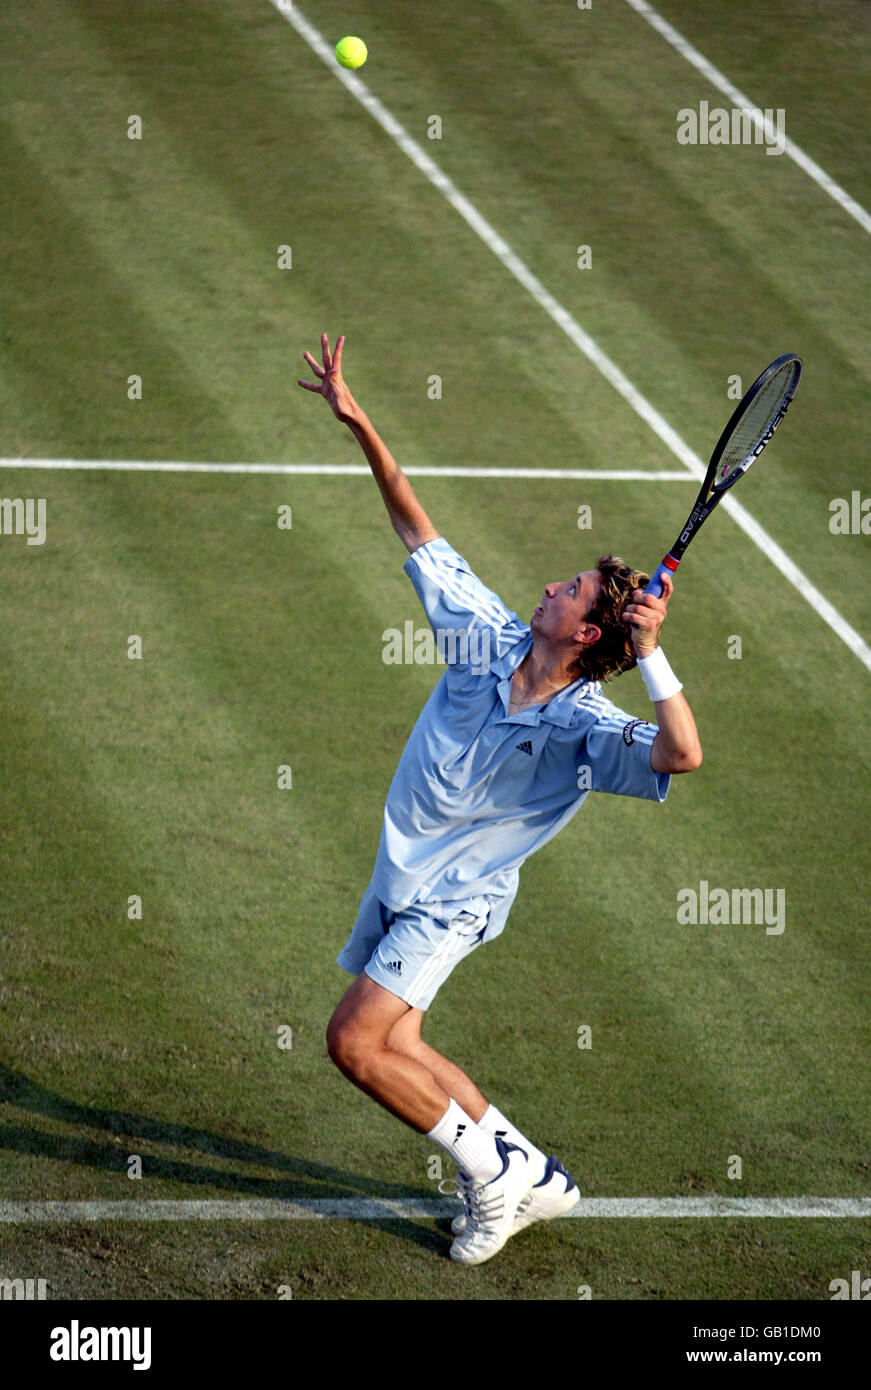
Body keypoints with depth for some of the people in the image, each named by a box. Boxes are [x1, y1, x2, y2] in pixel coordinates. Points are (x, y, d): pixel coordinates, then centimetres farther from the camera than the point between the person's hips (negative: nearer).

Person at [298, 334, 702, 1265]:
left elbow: (682, 754, -41)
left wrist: (649, 652, -44)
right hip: (402, 876, 7)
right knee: (391, 1046, 10)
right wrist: (360, 426, -5)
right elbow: (420, 535, 0)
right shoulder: (490, 638, -7)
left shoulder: (586, 729, -23)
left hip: (453, 899, -7)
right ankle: (532, 1176, 23)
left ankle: (493, 1173, 1)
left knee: (354, 1040, -16)